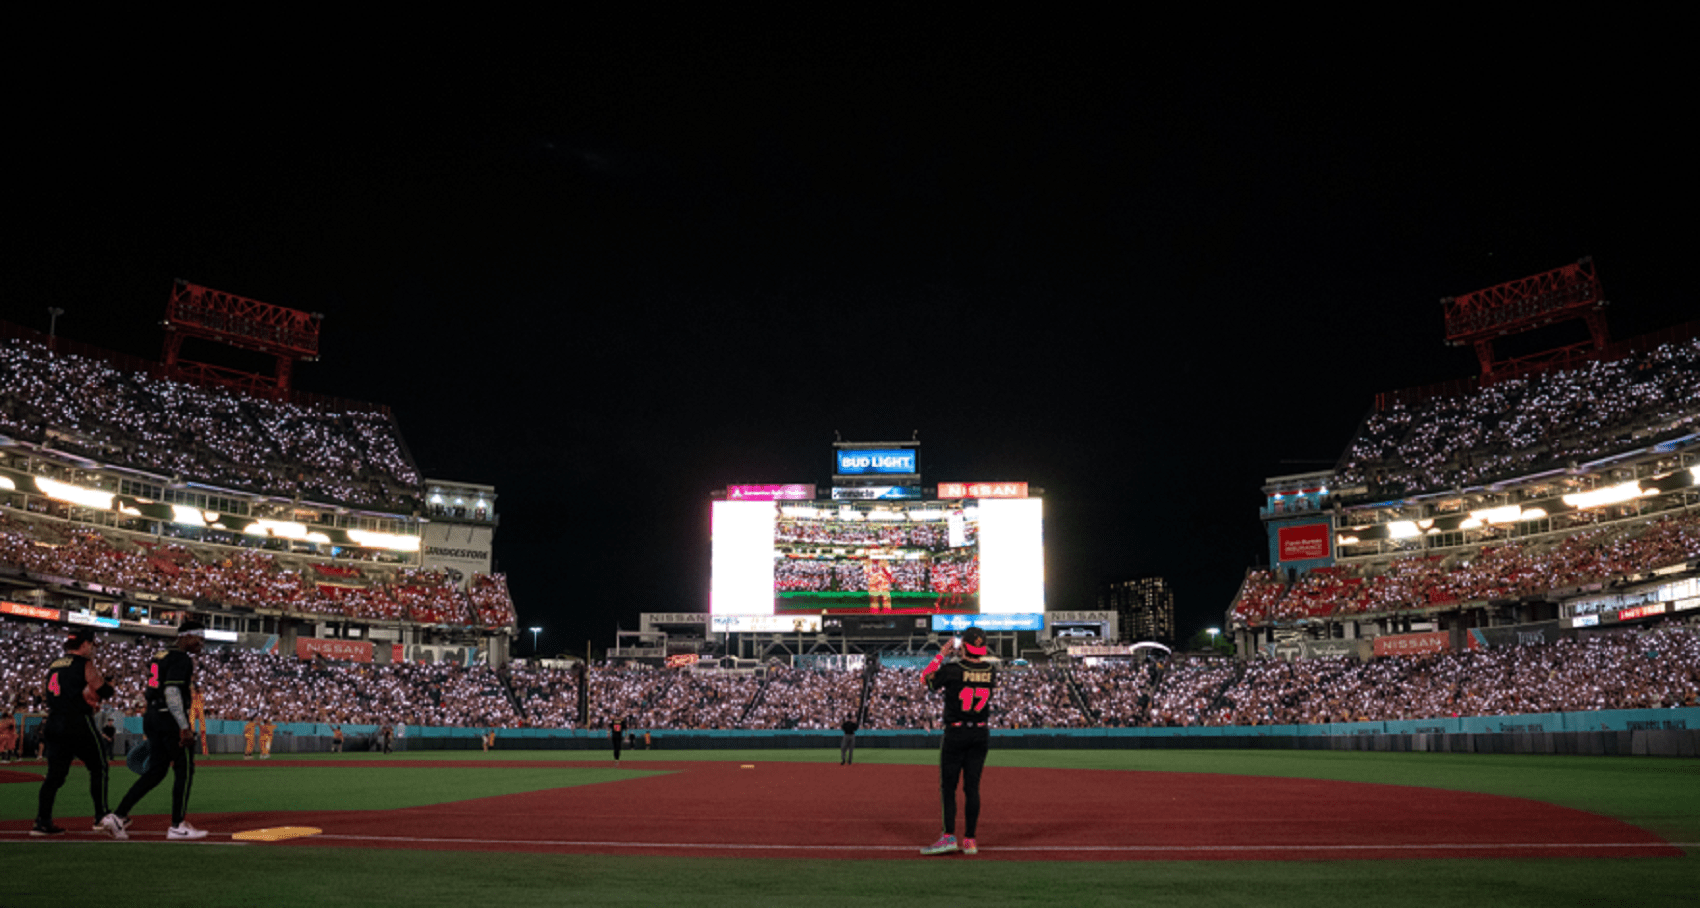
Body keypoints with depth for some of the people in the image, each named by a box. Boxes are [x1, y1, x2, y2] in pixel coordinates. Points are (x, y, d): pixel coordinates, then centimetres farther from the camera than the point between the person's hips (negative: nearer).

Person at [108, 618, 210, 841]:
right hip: (171, 719, -9)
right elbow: (172, 692, -22)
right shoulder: (181, 658, -12)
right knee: (184, 770, -1)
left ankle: (118, 816, 7)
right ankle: (177, 827, 2)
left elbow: (146, 691, 21)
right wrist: (184, 728, -24)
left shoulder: (158, 655, 18)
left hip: (151, 717, 9)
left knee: (156, 771, 14)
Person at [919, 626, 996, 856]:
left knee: (948, 786, 2)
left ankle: (949, 836, -6)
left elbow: (925, 678, 3)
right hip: (981, 734, 4)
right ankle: (970, 840, 7)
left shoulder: (952, 669, -13)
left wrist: (941, 654, 8)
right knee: (972, 787, 7)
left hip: (956, 733, -4)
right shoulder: (991, 670, -1)